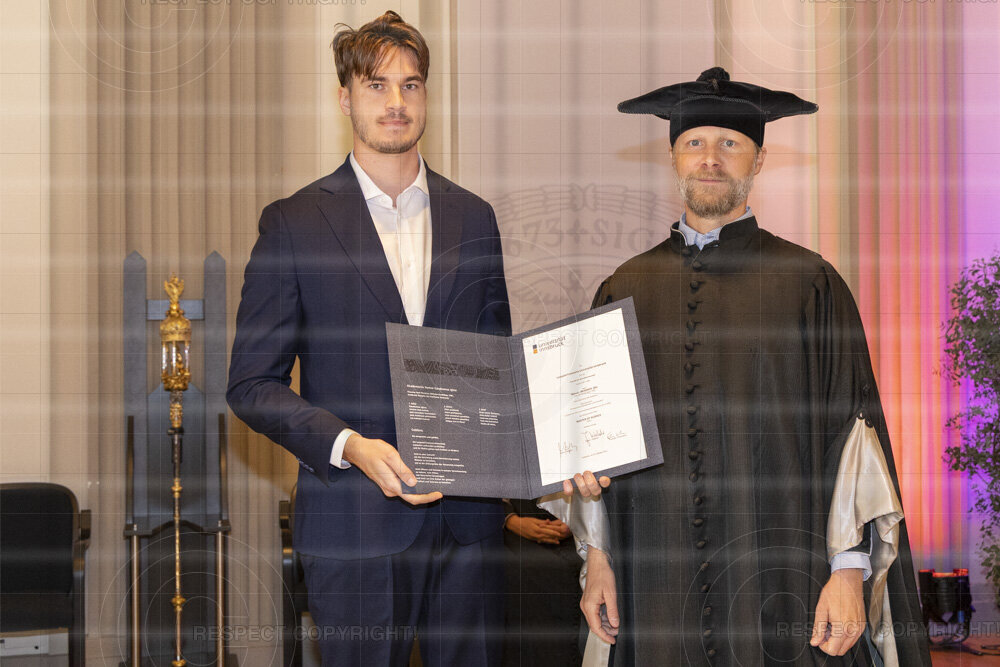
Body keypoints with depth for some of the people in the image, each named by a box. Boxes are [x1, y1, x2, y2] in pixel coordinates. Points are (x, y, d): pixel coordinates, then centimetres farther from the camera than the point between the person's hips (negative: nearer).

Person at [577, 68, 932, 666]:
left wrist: (849, 571, -10)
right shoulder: (625, 291, 8)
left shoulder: (811, 285, 0)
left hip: (781, 584, -2)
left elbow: (853, 429, -3)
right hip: (661, 583, 2)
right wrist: (599, 560, 4)